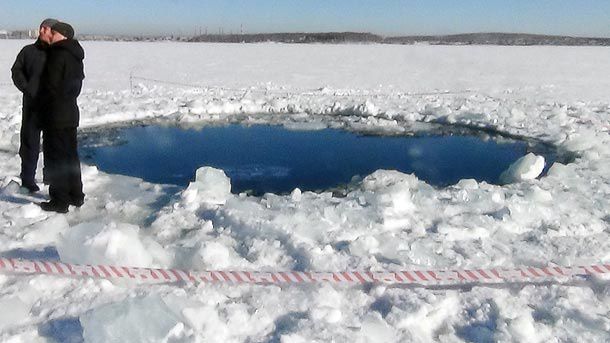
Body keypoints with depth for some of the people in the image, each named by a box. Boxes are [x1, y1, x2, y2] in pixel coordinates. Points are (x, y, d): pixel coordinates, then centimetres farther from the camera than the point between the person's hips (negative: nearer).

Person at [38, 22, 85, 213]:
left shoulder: (58, 55, -16)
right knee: (70, 155, 16)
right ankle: (76, 195, 24)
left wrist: (43, 107, -2)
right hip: (71, 113, 9)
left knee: (55, 157, -2)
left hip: (55, 115, -9)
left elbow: (50, 85, -16)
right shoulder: (76, 57, 12)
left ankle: (59, 201, 3)